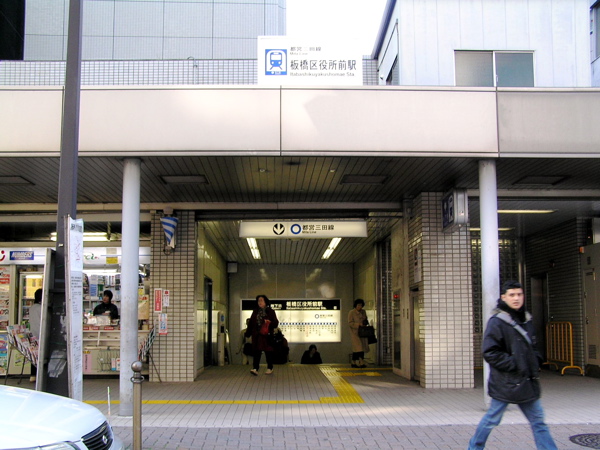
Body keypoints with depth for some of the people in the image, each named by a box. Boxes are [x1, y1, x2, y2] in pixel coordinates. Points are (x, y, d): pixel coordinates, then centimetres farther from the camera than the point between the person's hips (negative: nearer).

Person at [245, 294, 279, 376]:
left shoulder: (270, 311, 1)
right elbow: (251, 323, 12)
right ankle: (255, 369, -9)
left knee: (268, 352, 5)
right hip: (257, 335, 3)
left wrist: (269, 323, -23)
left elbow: (276, 323, -3)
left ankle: (270, 368, 17)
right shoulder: (255, 312, 12)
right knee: (256, 351, -5)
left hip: (267, 335, -3)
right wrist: (247, 334, 10)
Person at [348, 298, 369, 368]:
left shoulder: (363, 312, 9)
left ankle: (353, 363, 15)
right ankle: (361, 362, -21)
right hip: (355, 332, -6)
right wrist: (359, 324, -25)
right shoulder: (351, 312, -10)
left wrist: (366, 322, -2)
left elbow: (366, 320, 21)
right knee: (358, 347, -15)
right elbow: (350, 323, -14)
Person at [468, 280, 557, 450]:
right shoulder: (496, 322, -14)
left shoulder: (526, 319, 10)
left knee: (538, 420, 10)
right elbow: (490, 353, -18)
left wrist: (536, 361, 8)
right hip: (506, 383, -7)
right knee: (492, 418, 6)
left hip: (527, 382, 7)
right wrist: (513, 364, -19)